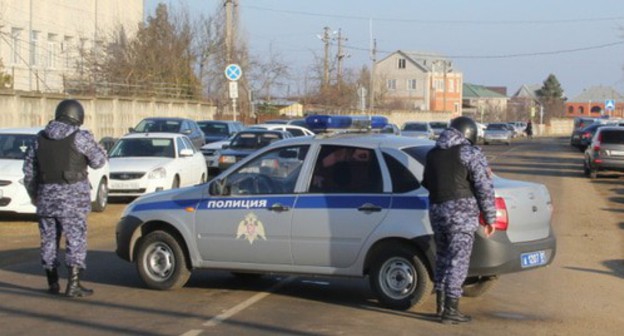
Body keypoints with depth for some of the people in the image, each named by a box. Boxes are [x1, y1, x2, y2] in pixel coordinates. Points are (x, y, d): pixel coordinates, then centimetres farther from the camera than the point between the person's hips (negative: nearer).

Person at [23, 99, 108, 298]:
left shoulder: (41, 138, 8)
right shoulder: (80, 137, -8)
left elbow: (29, 170, 12)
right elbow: (98, 161, -2)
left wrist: (33, 194, 24)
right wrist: (97, 147, 18)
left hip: (47, 196, 5)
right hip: (73, 197, -5)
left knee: (49, 239, 13)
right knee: (76, 239, -2)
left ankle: (53, 283, 20)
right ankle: (73, 285, -8)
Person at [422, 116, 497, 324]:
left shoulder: (433, 153, 14)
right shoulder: (471, 153, -5)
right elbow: (484, 188, -10)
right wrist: (490, 218, -3)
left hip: (437, 210, 6)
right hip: (461, 211, -6)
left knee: (443, 257, 17)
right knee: (458, 260, -3)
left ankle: (441, 304, 23)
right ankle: (450, 311, -4)